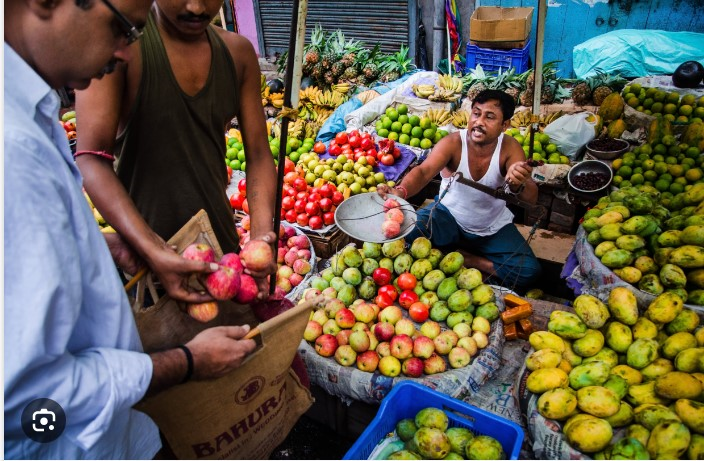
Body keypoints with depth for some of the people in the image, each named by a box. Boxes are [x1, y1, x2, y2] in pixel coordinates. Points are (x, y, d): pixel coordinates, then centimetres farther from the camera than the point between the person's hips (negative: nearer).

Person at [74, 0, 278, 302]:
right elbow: (92, 157, -20)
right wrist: (154, 251, -33)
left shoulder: (239, 52, 1)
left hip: (221, 238, 5)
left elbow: (258, 155, -1)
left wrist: (261, 237, -17)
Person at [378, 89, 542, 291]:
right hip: (448, 215, -2)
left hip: (494, 227, 2)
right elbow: (424, 171, -40)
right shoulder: (452, 143, -23)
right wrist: (400, 191, -62)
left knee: (529, 271, -17)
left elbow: (532, 198, -30)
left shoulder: (510, 148, -20)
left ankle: (462, 259, -5)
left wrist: (518, 185, -55)